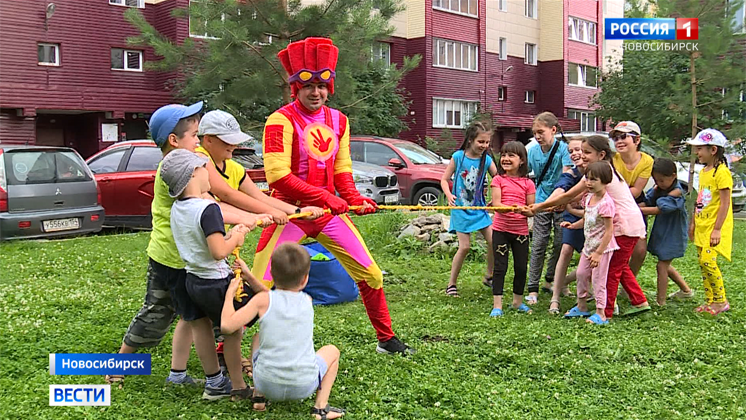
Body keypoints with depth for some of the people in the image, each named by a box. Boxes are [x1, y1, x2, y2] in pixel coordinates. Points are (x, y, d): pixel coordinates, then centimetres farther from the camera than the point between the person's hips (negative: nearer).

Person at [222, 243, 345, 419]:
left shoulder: (263, 300, -6)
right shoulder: (307, 301, 4)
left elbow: (227, 325, -13)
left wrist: (230, 292, 1)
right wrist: (250, 277, 21)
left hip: (268, 384, 0)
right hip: (303, 387, 0)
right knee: (332, 351, 30)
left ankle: (259, 397, 28)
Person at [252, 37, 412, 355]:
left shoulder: (338, 120, 9)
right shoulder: (281, 121, -12)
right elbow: (277, 175, -20)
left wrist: (354, 199, -3)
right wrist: (325, 197, -23)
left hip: (331, 212, 6)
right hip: (291, 213, -6)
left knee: (371, 274, 8)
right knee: (258, 287, -7)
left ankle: (386, 339, 25)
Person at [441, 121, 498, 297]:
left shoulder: (487, 160, -1)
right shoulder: (458, 156, -8)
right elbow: (444, 179, -2)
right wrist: (449, 195, -20)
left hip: (479, 208, 3)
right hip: (461, 208, -3)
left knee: (494, 242, -3)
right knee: (465, 246, -7)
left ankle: (489, 277, 21)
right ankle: (451, 284, 9)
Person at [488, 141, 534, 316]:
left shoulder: (528, 183, 3)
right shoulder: (498, 180, 0)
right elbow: (496, 204, -12)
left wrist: (524, 210, -22)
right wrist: (512, 208, -30)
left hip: (521, 231, 2)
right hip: (501, 229, -2)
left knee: (521, 268, 9)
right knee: (500, 267, -1)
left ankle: (518, 301, 27)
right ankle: (497, 305, 4)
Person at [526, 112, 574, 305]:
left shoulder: (563, 148, -11)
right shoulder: (533, 151, 0)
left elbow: (566, 174, -19)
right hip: (541, 202, 1)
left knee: (560, 242, 7)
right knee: (539, 244, -2)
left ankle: (549, 281, 26)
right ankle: (533, 288, -2)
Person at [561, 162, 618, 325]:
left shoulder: (606, 203, -24)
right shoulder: (589, 198, 3)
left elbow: (609, 230, -23)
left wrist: (599, 253, -23)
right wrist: (573, 225, 0)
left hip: (603, 247, -9)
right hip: (589, 245, 9)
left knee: (598, 279, -3)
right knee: (581, 274, 16)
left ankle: (601, 314, 8)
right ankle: (581, 307, 33)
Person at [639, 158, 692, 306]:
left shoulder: (676, 192, -21)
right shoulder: (658, 189, 2)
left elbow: (658, 210, -27)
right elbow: (647, 202, -7)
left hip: (673, 236, -8)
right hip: (662, 233, 9)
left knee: (662, 266, -5)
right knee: (665, 265, 20)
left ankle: (660, 301, 4)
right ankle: (686, 290, 38)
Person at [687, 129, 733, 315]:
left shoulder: (722, 172, -15)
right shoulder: (703, 171, 12)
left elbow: (725, 204, -18)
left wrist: (717, 229, -20)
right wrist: (693, 223, 19)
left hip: (715, 227, -9)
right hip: (702, 226, 9)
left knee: (708, 260, -14)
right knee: (703, 263, 10)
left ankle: (721, 301, 0)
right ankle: (710, 301, 19)